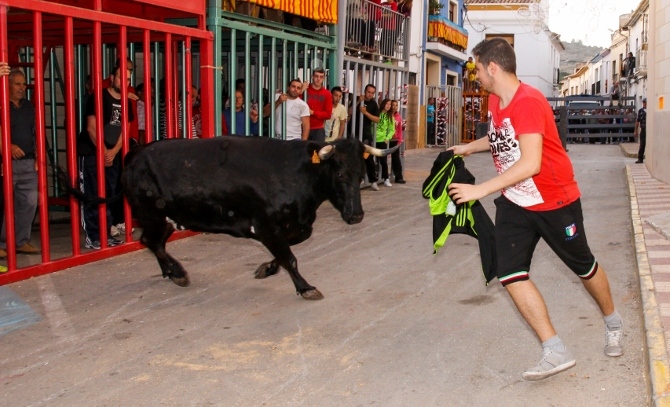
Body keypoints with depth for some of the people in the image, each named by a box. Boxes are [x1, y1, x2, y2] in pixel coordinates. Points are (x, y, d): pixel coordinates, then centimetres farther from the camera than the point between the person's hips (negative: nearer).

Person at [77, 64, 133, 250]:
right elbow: (91, 128, -13)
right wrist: (104, 152, -11)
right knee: (92, 197, -6)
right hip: (91, 154, -7)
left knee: (109, 196, 8)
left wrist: (113, 152, -6)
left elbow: (124, 130, 8)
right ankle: (92, 238, -4)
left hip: (112, 155, 7)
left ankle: (106, 235, 15)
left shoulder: (125, 103, 12)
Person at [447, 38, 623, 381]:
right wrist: (468, 147, 23)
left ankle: (613, 324, 42)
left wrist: (479, 190, -35)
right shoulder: (495, 100, 0)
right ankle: (555, 353, -2)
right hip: (514, 203, 7)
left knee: (584, 267, 13)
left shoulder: (528, 102, -27)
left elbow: (530, 164, -36)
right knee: (510, 275, -8)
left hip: (555, 201, -7)